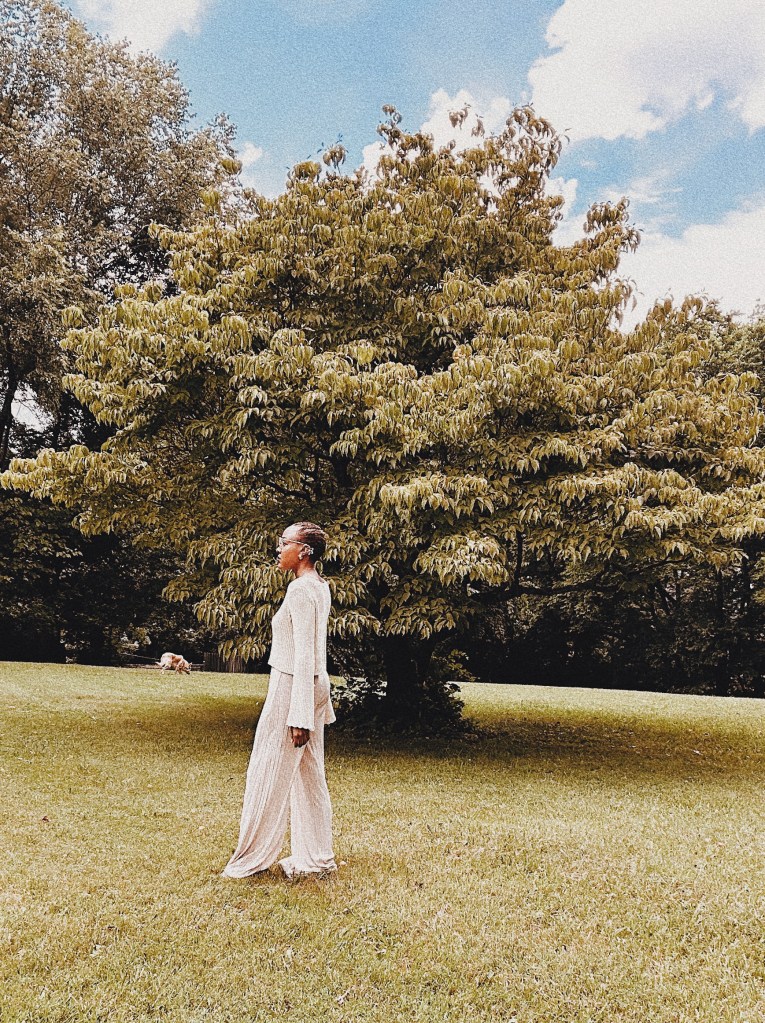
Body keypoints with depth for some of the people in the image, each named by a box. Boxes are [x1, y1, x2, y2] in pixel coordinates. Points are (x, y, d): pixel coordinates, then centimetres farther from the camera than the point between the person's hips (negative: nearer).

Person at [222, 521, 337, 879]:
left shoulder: (301, 589, -18)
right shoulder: (319, 586, 11)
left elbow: (304, 656, -22)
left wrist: (298, 716, -22)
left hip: (291, 687, -9)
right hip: (314, 686, 9)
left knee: (268, 773, 3)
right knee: (309, 777, 14)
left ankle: (250, 859, 16)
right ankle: (316, 858, 22)